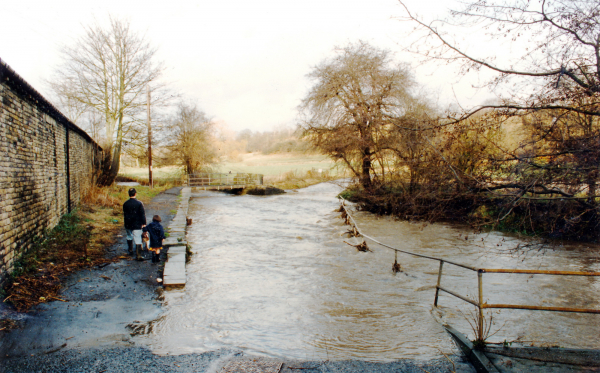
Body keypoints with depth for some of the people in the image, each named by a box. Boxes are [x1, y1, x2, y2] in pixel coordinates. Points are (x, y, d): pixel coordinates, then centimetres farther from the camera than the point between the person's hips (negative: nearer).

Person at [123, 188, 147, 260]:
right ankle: (138, 256, -5)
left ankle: (130, 250, 40)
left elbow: (124, 214, 12)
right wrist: (144, 223, -1)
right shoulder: (139, 203, -13)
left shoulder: (125, 204, 1)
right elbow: (142, 214, -10)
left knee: (129, 237, 26)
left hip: (128, 225, 5)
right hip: (137, 225, -5)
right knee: (138, 240, -2)